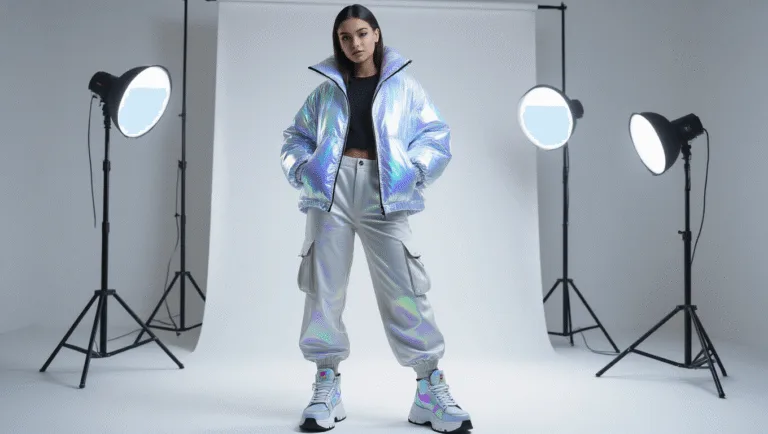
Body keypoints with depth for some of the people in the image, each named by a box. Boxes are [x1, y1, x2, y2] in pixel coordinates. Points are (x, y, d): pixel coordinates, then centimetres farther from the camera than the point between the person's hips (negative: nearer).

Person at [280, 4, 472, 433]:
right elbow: (296, 136, 19)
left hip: (382, 194, -2)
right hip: (332, 190, 2)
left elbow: (436, 136, 6)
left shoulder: (403, 85, 12)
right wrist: (302, 169, 0)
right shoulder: (328, 89, 17)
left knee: (405, 289, -6)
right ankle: (326, 386, 11)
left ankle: (432, 390, 1)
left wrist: (414, 172, -9)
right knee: (326, 287, 1)